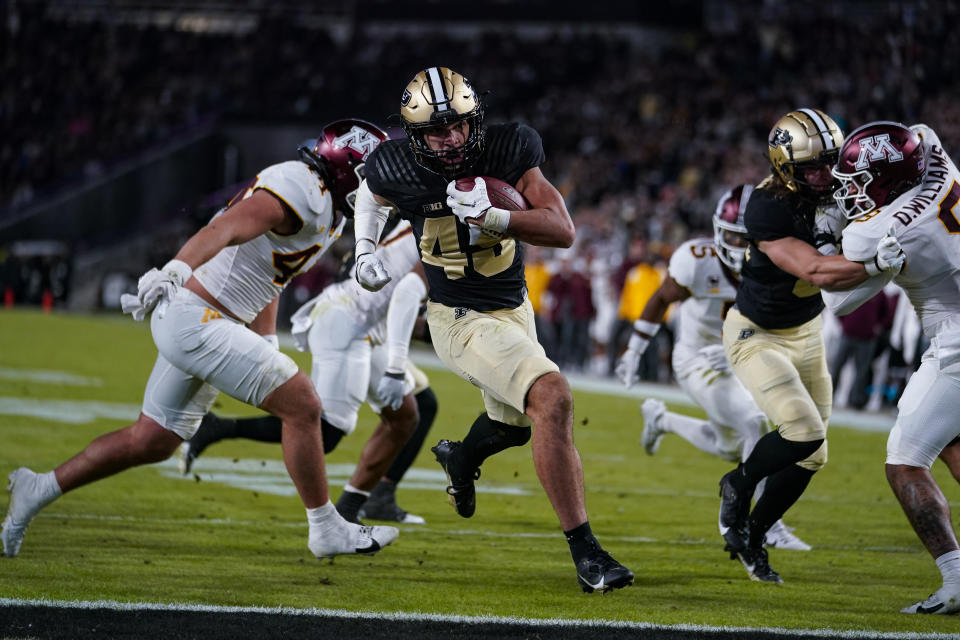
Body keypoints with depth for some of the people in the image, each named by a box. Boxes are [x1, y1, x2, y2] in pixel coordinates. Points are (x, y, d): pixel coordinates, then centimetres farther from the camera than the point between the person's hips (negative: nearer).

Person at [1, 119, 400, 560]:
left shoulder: (328, 209, 15)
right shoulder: (302, 188, -16)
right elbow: (225, 229, -31)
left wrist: (267, 351, 25)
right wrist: (177, 269, -46)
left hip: (188, 323, 11)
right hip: (196, 321, -11)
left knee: (150, 442, 17)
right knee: (302, 407, -7)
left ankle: (37, 490, 25)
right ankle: (327, 531, 4)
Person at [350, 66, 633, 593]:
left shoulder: (508, 150, -14)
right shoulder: (399, 170, -16)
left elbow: (563, 231, -19)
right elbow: (373, 195, 11)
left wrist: (494, 217, -32)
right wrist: (365, 249, -2)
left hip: (514, 309, 5)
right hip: (462, 321, -5)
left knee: (513, 425, 28)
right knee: (553, 398, -27)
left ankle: (461, 457, 66)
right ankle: (585, 554, -26)